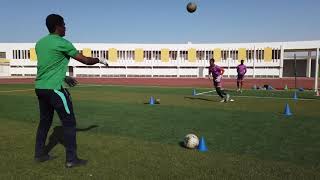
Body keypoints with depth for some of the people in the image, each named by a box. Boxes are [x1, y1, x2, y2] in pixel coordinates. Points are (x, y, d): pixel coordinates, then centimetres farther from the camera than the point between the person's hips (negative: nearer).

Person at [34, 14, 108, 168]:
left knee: (45, 121, 19)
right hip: (54, 89, -8)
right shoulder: (62, 43, -10)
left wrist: (64, 78, 29)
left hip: (40, 87, 8)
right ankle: (71, 159, 4)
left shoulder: (40, 43, 13)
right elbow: (85, 60, -5)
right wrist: (100, 60, 13)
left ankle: (39, 154, 28)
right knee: (69, 122, 0)